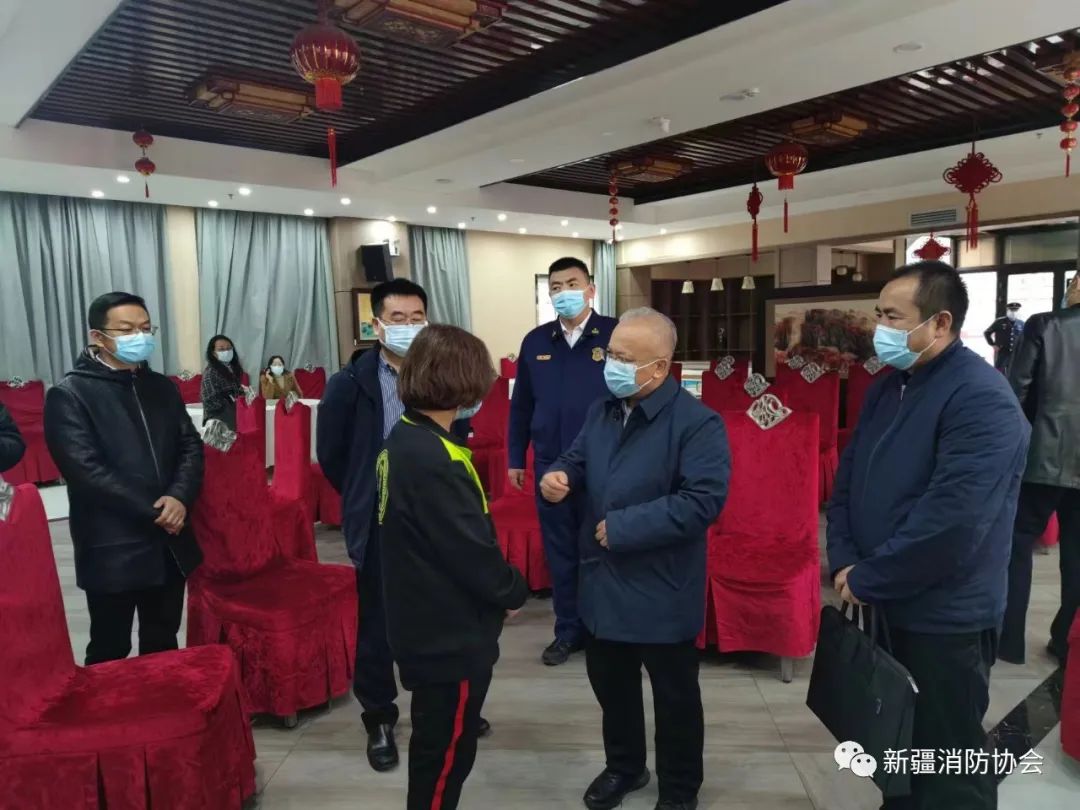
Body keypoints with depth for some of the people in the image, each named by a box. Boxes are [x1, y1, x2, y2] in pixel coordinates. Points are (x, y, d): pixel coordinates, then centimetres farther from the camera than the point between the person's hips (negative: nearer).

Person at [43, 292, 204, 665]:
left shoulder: (161, 387, 10)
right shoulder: (68, 395, -8)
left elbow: (191, 446, 6)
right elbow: (87, 470, -16)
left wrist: (179, 497, -13)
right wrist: (152, 513, -16)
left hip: (170, 543, 5)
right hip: (112, 549, -5)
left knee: (163, 645, 17)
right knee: (110, 653, 9)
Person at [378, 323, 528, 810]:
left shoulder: (406, 438, 3)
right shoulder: (432, 458, -28)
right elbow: (472, 548, -24)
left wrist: (501, 587, 7)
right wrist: (513, 592, -6)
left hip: (429, 624, 9)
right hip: (450, 634, -9)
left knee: (438, 742, 26)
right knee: (446, 751, 11)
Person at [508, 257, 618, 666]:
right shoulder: (535, 341, 5)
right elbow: (520, 404, 11)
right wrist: (515, 459, 10)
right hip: (550, 466, 3)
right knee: (560, 552, 13)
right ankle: (568, 630, 30)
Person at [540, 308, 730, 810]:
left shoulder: (697, 423, -19)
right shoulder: (601, 412, 4)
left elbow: (703, 501, -27)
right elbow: (578, 460, 15)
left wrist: (624, 528, -25)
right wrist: (559, 476, -11)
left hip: (661, 592, -6)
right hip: (603, 584, 7)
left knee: (674, 696, 15)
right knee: (610, 683, 23)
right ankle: (623, 766, 47)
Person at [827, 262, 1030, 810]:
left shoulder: (981, 399, -19)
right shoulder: (887, 388, 8)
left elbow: (950, 521, -27)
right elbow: (848, 480, 10)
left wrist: (866, 580, -18)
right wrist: (844, 562, -5)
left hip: (944, 619, -7)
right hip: (882, 608, 8)